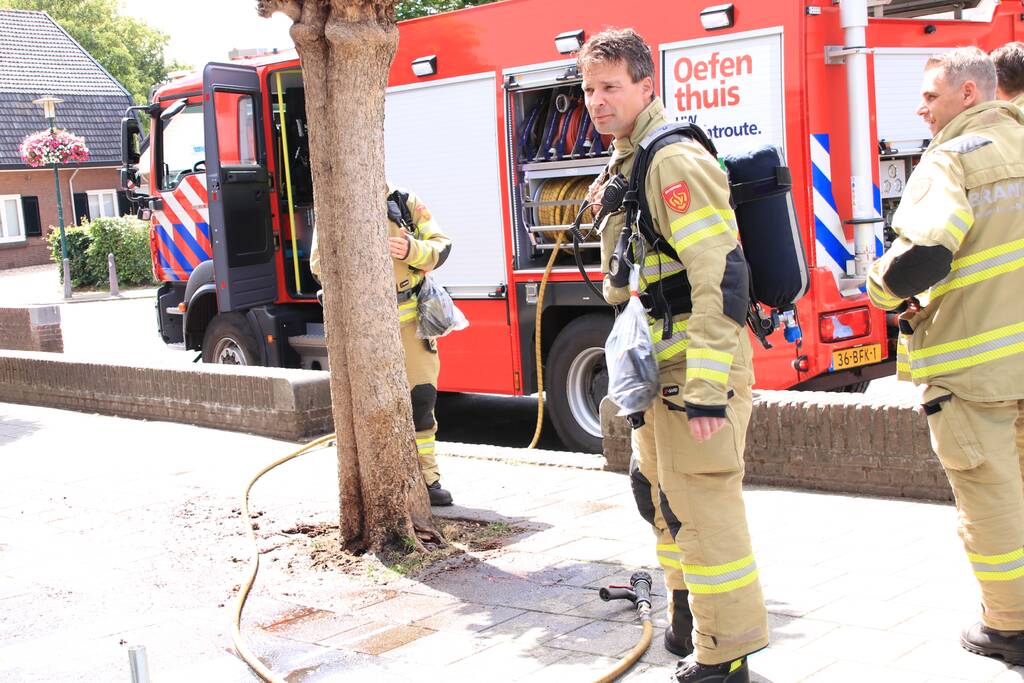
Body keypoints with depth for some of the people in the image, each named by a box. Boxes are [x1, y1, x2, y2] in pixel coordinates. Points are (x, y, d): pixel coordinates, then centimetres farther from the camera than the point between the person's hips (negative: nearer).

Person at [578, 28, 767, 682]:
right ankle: (689, 619, 36)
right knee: (663, 498, 20)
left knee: (702, 505, -4)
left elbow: (720, 278, -24)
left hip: (696, 371, -10)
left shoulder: (676, 162, -17)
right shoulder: (625, 167, 15)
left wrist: (707, 392, -28)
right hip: (658, 373, 10)